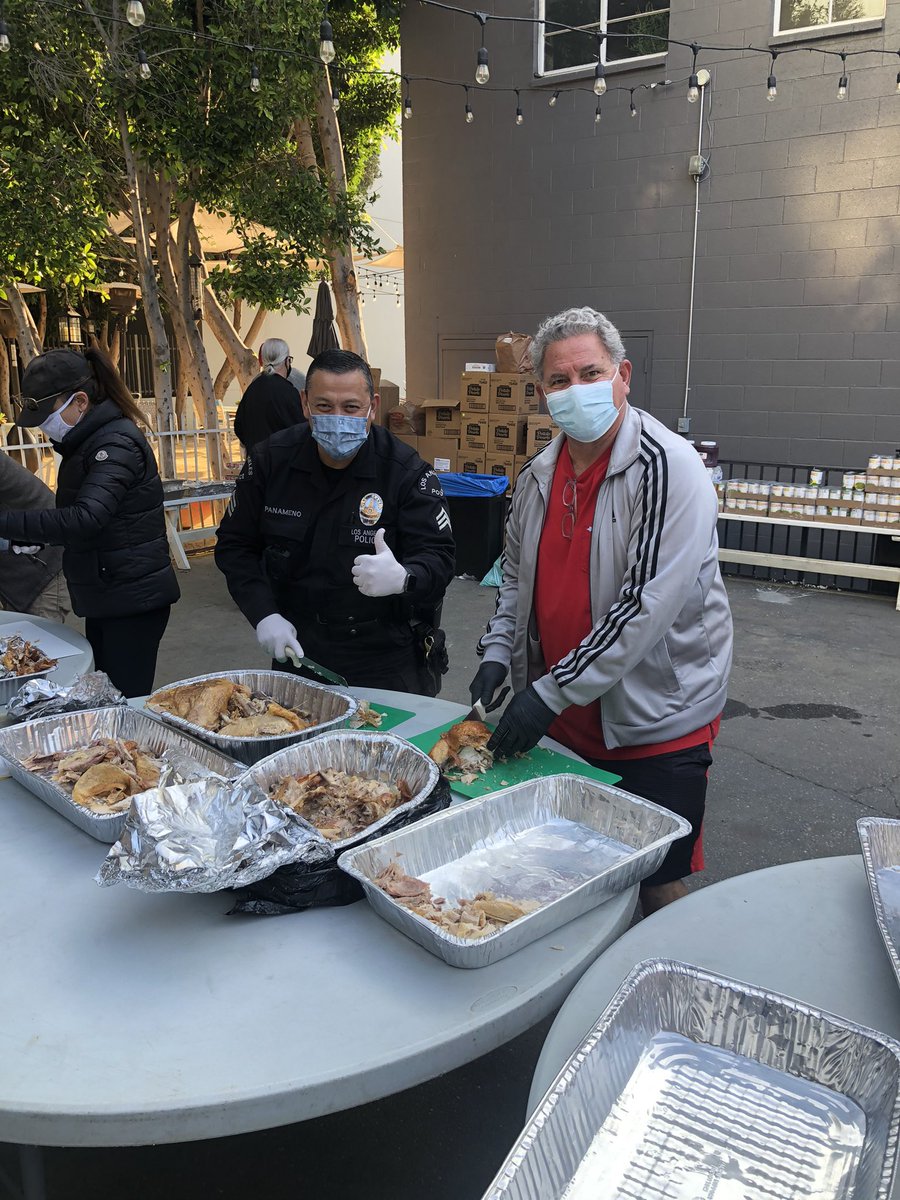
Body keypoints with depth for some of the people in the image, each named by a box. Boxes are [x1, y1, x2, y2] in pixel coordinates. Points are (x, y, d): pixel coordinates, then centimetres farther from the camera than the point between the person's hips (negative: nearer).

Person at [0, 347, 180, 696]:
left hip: (134, 599, -9)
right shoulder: (85, 443, 11)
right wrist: (41, 539, 3)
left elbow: (85, 519, -31)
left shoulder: (116, 444, -18)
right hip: (103, 597, 9)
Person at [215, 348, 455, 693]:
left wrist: (403, 578, -40)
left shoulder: (406, 471, -14)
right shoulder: (270, 459, -5)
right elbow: (235, 544, 2)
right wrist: (264, 615, -11)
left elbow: (438, 558, -16)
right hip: (296, 650, 3)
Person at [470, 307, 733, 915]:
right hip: (563, 723, 6)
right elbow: (516, 573, 18)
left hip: (658, 723, -6)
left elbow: (649, 605, -25)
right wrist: (498, 652, 3)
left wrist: (552, 692, -24)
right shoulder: (538, 476, 5)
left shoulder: (669, 468, -18)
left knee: (657, 888, 5)